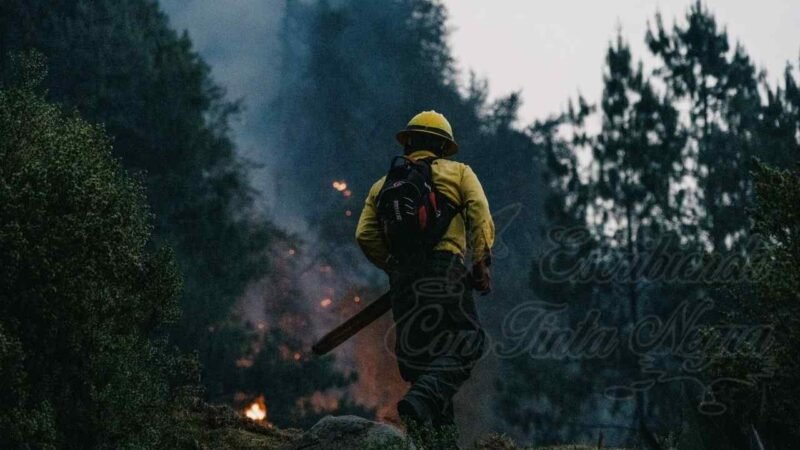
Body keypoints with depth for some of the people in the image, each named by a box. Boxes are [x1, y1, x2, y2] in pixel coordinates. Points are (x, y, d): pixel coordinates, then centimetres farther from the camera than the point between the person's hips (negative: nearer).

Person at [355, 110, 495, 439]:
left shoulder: (384, 185, 22)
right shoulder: (459, 173, 13)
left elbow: (365, 235, 9)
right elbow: (480, 219, -3)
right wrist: (482, 266, -5)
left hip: (403, 280, 4)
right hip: (444, 273, -4)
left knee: (419, 354, 11)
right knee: (465, 345, -5)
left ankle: (439, 429, 3)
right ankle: (421, 400, -29)